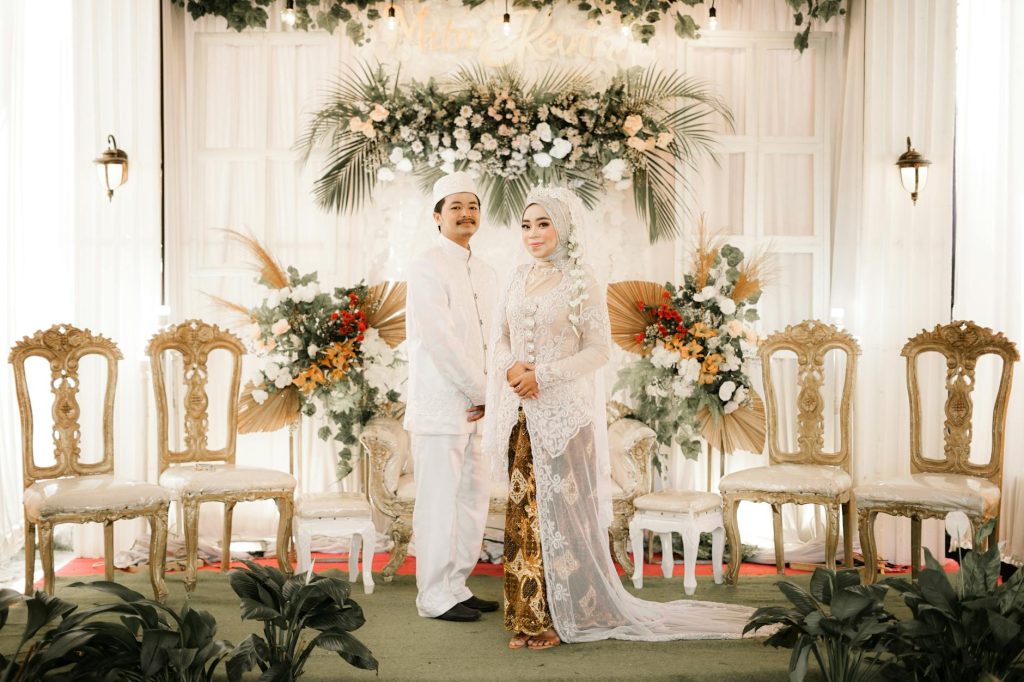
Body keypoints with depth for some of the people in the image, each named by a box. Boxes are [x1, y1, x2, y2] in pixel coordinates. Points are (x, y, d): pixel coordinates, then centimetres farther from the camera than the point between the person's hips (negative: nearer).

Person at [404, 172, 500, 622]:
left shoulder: (485, 274, 16)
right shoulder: (428, 268, -8)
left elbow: (493, 341, 15)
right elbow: (440, 341, -15)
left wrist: (490, 394, 0)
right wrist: (482, 391, -11)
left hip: (474, 408, 8)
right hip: (439, 406, -8)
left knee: (473, 498, 11)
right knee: (439, 500, -3)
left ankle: (456, 586, 22)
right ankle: (435, 597, 6)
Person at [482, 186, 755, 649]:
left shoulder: (581, 282, -5)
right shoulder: (519, 278, 11)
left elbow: (599, 349, -8)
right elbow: (499, 337, 13)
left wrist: (543, 374, -16)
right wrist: (511, 368, -9)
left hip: (562, 412, -5)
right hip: (520, 411, 5)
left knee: (558, 508, -2)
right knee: (522, 510, 7)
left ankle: (559, 616, 9)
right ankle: (527, 616, 16)